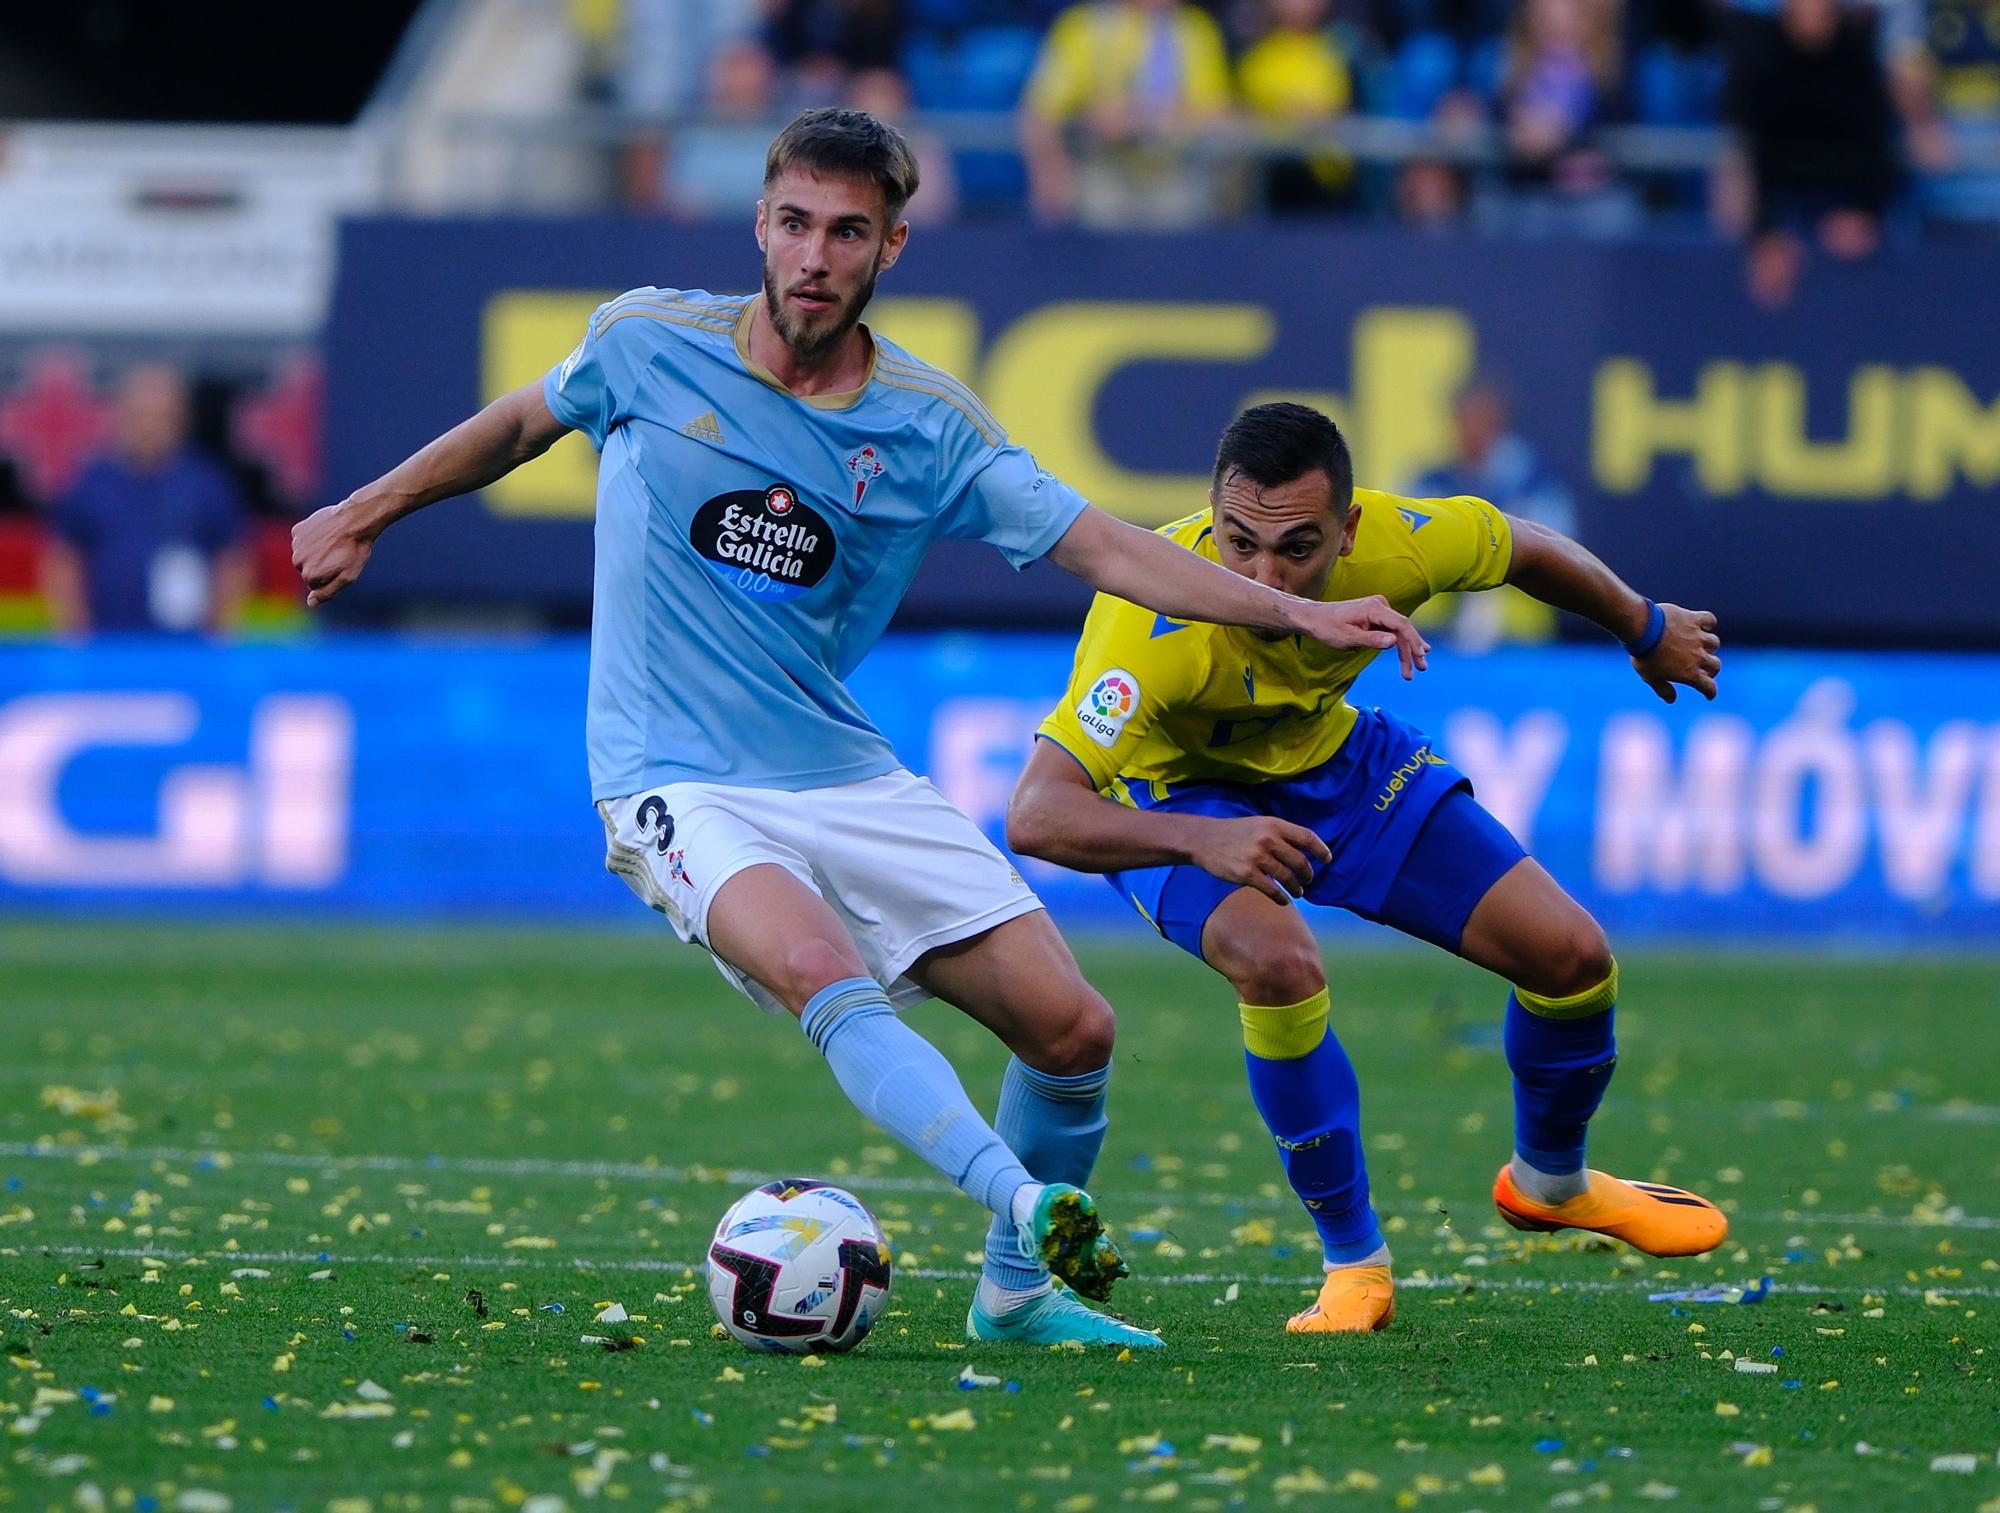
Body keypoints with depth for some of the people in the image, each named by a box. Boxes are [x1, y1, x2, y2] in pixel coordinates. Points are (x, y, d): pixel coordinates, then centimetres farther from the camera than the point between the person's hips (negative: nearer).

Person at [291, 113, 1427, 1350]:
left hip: (849, 780, 4)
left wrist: (1294, 611, -13)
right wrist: (363, 516, 22)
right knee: (823, 973, -34)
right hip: (680, 784, -4)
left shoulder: (931, 426, -1)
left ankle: (1018, 1291, 19)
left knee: (1074, 1029, -3)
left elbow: (1101, 548, -3)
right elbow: (523, 423, 16)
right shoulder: (651, 343, -4)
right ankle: (1025, 1202, -50)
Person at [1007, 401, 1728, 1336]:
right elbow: (1035, 816, -47)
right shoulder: (1157, 622, -41)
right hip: (1180, 795, -4)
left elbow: (1525, 549, -4)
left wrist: (1649, 632, 15)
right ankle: (1354, 1265, -15)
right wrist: (1201, 841, -62)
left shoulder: (1397, 546, -29)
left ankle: (1549, 1182, 32)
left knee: (1572, 957, -1)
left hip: (1333, 759, 4)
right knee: (1278, 962, -35)